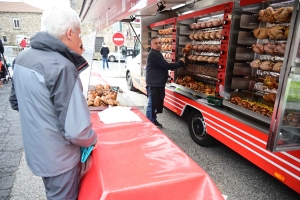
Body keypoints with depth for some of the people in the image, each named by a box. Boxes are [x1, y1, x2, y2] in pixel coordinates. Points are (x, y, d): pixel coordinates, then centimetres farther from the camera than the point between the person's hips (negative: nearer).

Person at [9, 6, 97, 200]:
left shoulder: (22, 58, -2)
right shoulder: (62, 67, -29)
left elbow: (16, 102, 13)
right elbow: (76, 132, -31)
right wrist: (93, 139, -11)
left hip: (36, 151, 7)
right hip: (59, 158, -7)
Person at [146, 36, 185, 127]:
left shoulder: (156, 54, 19)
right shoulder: (154, 54, -17)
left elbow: (163, 66, 18)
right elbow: (166, 66, -21)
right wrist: (180, 63, -11)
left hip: (158, 84, 11)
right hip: (153, 85, -11)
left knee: (157, 104, 17)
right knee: (152, 105, -7)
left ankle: (153, 121, 29)